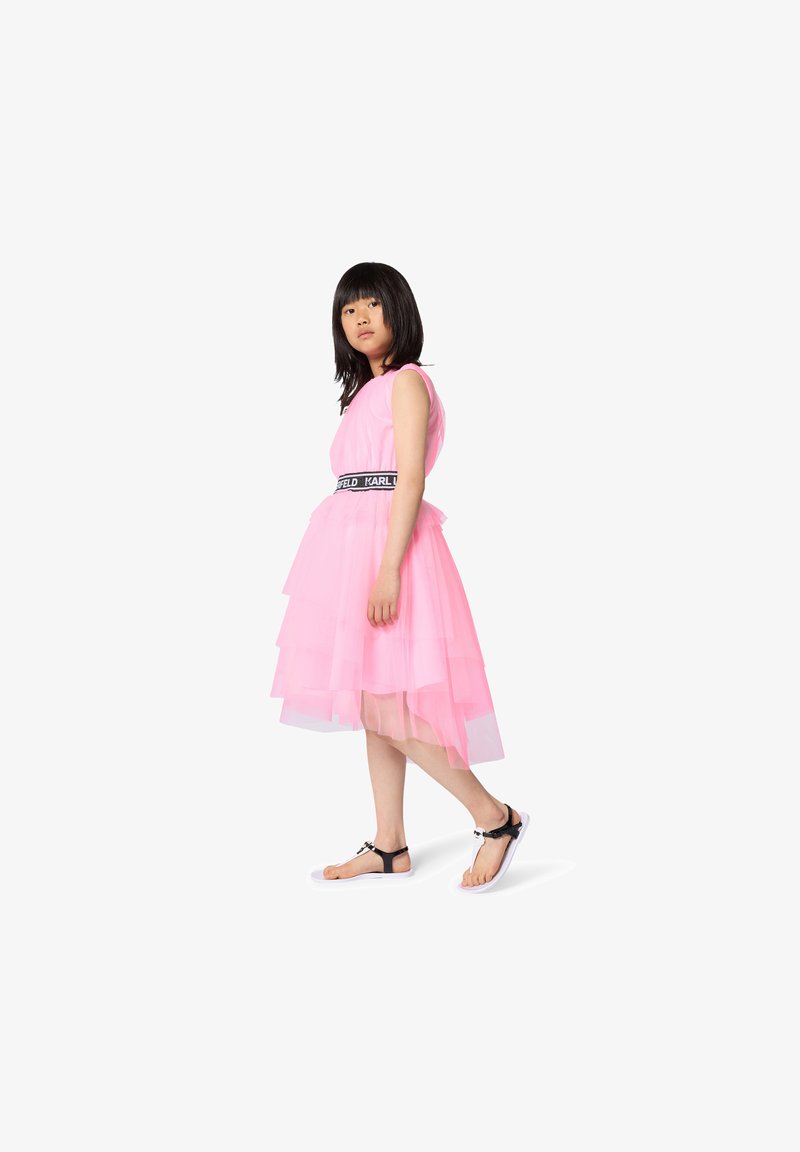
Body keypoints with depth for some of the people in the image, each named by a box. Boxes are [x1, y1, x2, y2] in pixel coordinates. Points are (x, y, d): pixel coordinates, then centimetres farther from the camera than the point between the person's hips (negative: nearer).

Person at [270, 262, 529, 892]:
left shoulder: (407, 381, -7)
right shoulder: (367, 388, 19)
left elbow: (409, 477, -16)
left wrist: (389, 567, -24)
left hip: (389, 540, -9)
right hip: (354, 543, 9)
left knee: (384, 700, -12)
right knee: (374, 702, 9)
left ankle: (497, 818, -3)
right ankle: (389, 847, 16)